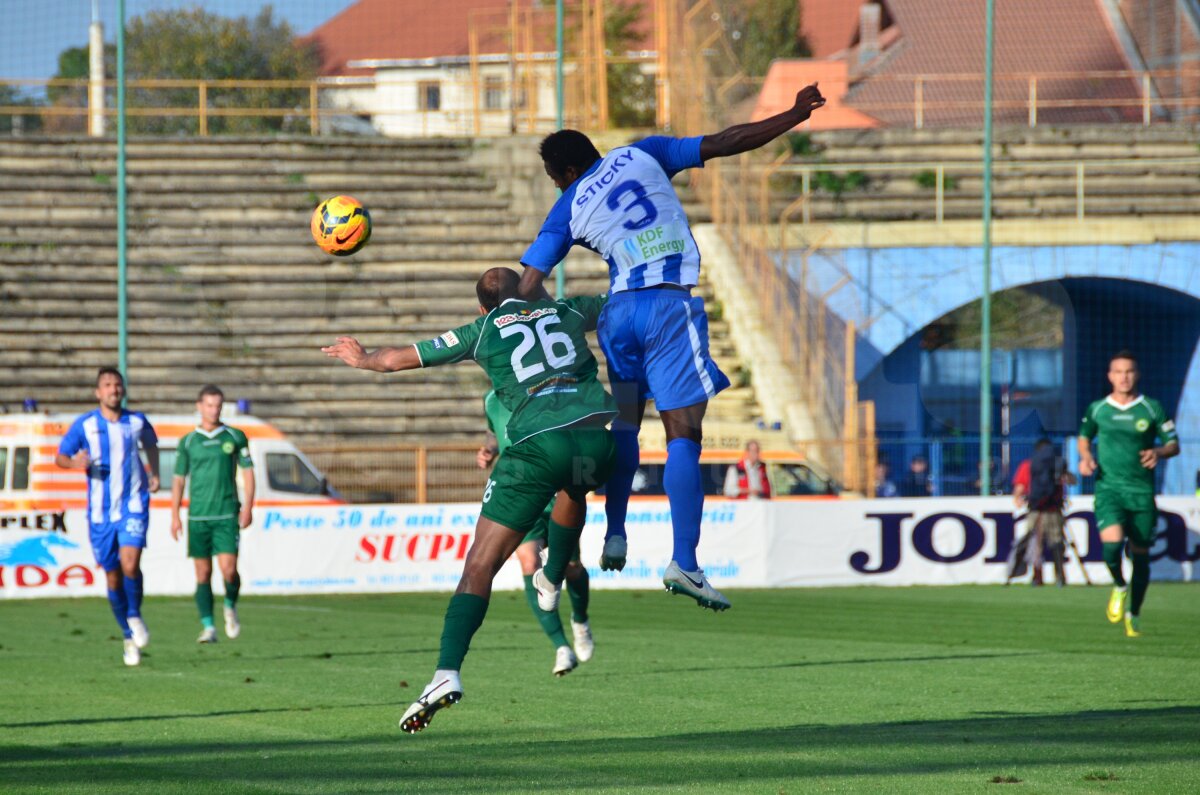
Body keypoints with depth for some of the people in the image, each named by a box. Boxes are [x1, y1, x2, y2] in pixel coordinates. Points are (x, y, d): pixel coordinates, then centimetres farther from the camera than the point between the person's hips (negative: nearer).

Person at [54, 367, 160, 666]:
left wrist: (154, 473, 18)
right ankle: (129, 638, 21)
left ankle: (135, 616, 4)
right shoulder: (84, 425, -1)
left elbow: (150, 443, 26)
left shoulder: (137, 422, 4)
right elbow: (60, 456, 2)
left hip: (133, 507, -1)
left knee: (130, 564, -22)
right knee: (113, 577, 5)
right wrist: (75, 463, -20)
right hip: (100, 512, 1)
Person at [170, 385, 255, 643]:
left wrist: (248, 506, -2)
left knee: (229, 569, -13)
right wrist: (175, 516, 6)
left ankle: (230, 607, 16)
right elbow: (178, 479, 11)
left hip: (227, 515, -1)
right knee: (203, 573, 0)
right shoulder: (187, 442, 7)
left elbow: (247, 472, 8)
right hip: (197, 516, 1)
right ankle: (208, 627, 4)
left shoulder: (235, 437, 5)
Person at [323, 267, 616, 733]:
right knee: (573, 491, 42)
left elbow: (395, 359, 24)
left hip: (538, 442, -3)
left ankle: (448, 672, -16)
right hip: (598, 431, 3)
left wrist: (361, 358, 43)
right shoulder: (565, 311, 24)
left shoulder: (481, 331, 17)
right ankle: (551, 584, 51)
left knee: (480, 566, -1)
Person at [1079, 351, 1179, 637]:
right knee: (1112, 544, -22)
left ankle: (1134, 614, 25)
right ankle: (1119, 587, 10)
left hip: (1142, 492, 0)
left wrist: (1158, 453, -15)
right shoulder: (1097, 409, 5)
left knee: (1140, 554, 5)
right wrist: (1086, 457, 2)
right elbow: (1084, 437, 22)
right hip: (1108, 488, 0)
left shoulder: (1152, 409, 1)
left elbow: (1173, 445, 6)